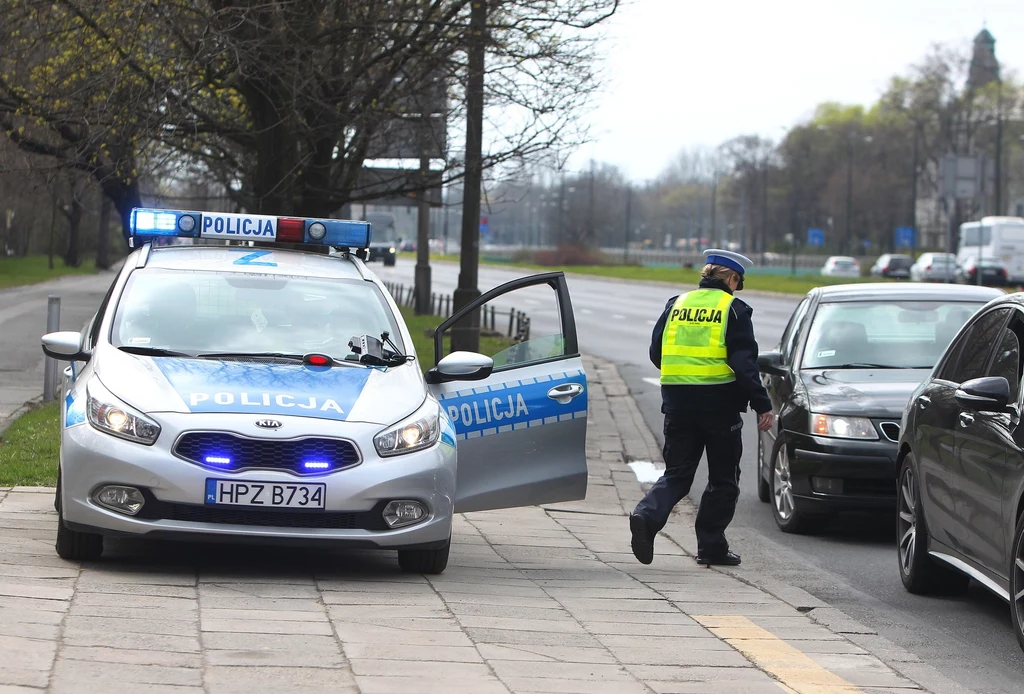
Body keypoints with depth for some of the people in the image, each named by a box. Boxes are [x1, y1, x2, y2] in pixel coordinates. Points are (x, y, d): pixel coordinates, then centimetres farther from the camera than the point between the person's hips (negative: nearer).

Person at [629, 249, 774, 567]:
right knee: (723, 479, 10)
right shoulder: (733, 309, -4)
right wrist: (762, 405, -9)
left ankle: (647, 515, -18)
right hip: (720, 404, -4)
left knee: (677, 474, 9)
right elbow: (744, 362, -11)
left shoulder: (677, 304, 10)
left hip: (677, 401, 4)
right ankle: (711, 546, 10)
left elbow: (656, 353, 13)